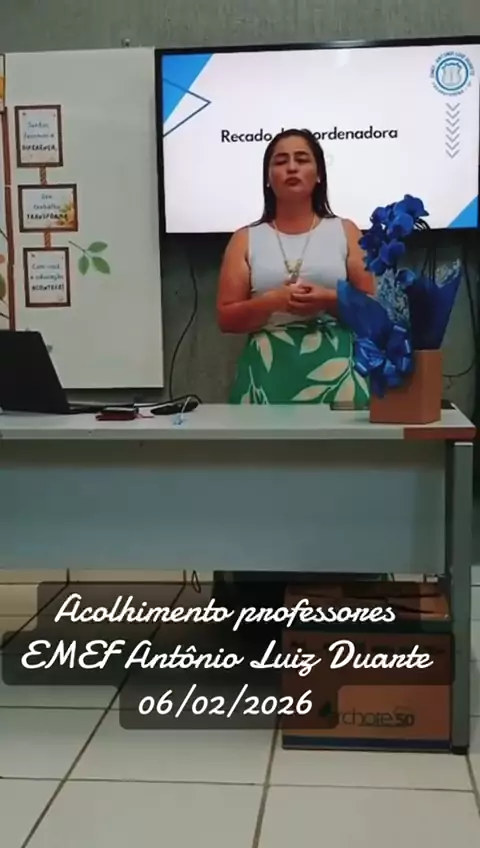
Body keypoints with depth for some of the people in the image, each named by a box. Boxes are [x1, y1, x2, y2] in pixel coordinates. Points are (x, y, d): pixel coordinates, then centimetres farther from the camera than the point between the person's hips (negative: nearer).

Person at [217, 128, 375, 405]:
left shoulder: (345, 232, 11)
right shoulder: (246, 239, 10)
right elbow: (226, 318, 6)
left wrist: (328, 300, -11)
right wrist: (272, 301, -12)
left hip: (334, 370, 0)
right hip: (269, 373, 0)